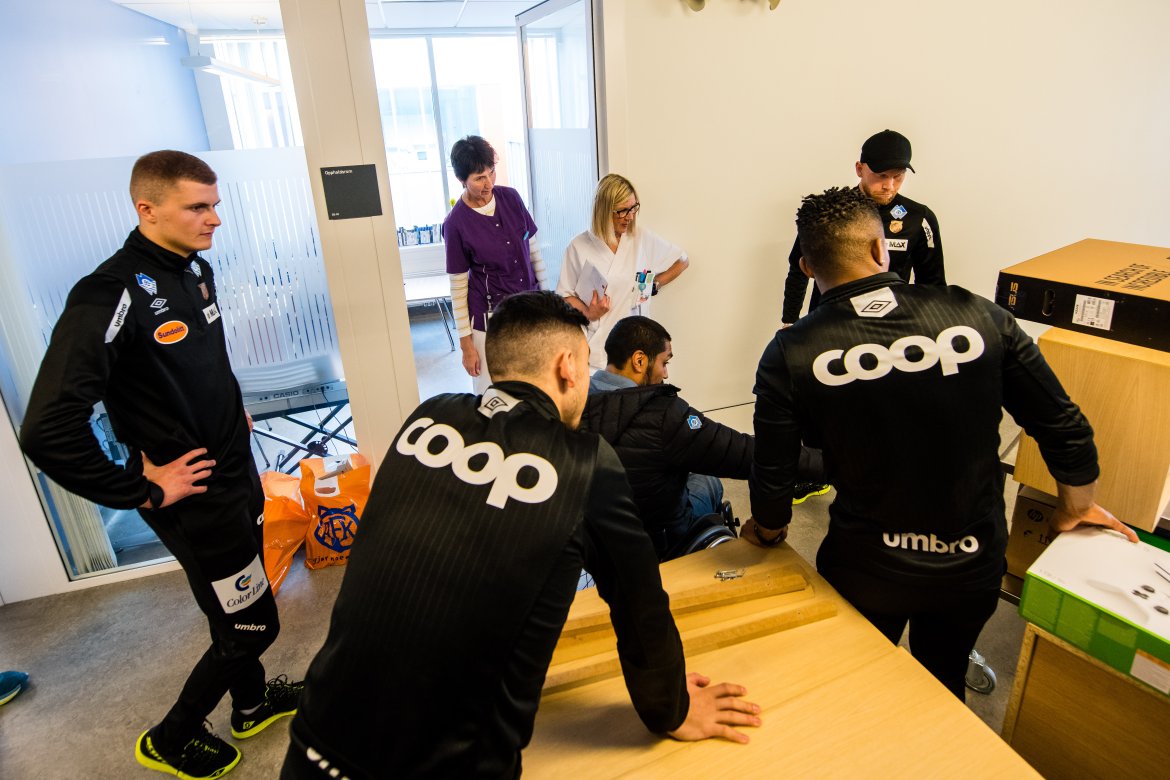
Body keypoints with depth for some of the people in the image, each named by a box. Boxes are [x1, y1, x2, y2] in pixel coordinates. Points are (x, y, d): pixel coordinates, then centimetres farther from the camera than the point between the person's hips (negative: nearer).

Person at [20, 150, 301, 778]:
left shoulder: (196, 269, 2)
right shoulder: (111, 296, -25)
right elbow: (48, 432, -30)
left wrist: (231, 412, 10)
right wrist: (140, 491, -21)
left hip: (237, 472, 8)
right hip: (195, 496, -8)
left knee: (241, 606, 24)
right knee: (249, 624, 7)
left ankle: (251, 701, 48)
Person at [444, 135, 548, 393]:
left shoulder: (511, 197, -3)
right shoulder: (455, 224, -13)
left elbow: (534, 248, 8)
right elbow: (458, 287, -9)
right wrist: (466, 343, -7)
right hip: (489, 318, -4)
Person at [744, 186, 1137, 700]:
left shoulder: (791, 354, -18)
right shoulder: (978, 317, -12)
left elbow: (773, 478, -13)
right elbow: (1065, 429, -3)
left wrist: (768, 529, 10)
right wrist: (1076, 508, 17)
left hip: (865, 571, -2)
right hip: (973, 564, 3)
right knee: (943, 688, 31)